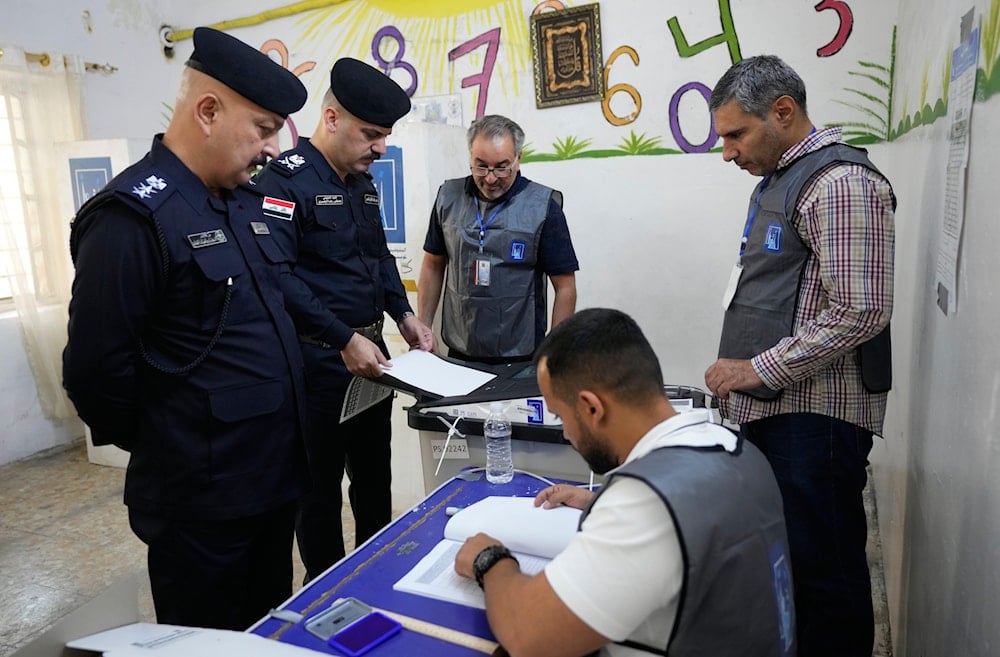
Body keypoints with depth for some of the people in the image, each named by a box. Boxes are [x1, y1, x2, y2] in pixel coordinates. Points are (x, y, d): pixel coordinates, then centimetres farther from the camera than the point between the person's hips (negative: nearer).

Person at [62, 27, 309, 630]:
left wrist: (278, 439, 13)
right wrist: (165, 449, -3)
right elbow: (97, 369, -18)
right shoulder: (132, 214, -18)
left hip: (275, 472, 8)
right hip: (201, 497, -7)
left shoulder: (245, 201, 8)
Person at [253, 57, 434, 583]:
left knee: (374, 475, 20)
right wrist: (343, 338, -26)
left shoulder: (363, 182, 11)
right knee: (321, 487, 8)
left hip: (371, 354, 8)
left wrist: (403, 314, 5)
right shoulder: (284, 179, -15)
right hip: (318, 360, -8)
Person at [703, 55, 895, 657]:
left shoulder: (841, 181, -13)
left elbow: (861, 311, -20)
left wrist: (758, 369, -16)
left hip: (816, 412, -9)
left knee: (823, 568, 1)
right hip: (772, 408, 10)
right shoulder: (778, 180, 18)